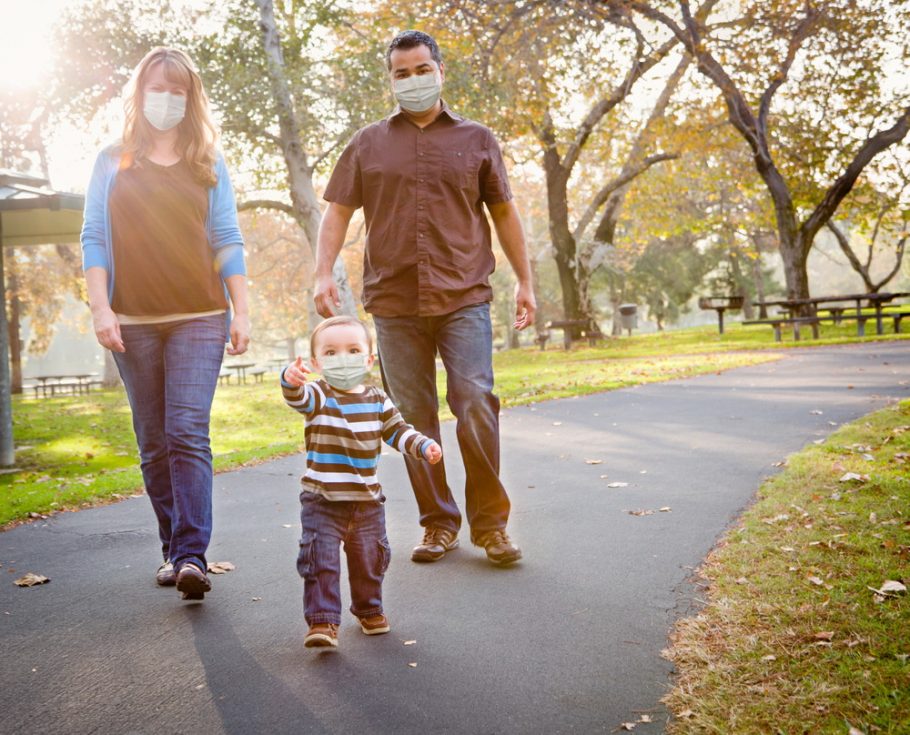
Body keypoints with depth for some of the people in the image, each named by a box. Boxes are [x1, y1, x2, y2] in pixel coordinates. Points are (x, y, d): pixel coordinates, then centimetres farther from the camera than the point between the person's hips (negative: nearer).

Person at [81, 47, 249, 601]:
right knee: (153, 442, 5)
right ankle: (174, 550, 15)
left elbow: (228, 242, 7)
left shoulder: (208, 165, 10)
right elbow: (94, 238, 6)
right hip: (133, 322, 2)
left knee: (188, 433, -13)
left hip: (198, 317, -1)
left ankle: (193, 555, -16)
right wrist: (100, 307, -6)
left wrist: (241, 312, 0)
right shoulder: (113, 162, 11)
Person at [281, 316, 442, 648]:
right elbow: (298, 397, -32)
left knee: (370, 558, 16)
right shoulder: (318, 396, -10)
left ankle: (369, 609, 38)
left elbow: (397, 431, 10)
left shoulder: (378, 400, 3)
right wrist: (291, 380, -55)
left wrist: (424, 446, -7)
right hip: (322, 499, -4)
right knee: (320, 558, -10)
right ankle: (322, 620, 0)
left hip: (367, 499, 4)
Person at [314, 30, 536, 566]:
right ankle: (439, 523, 15)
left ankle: (490, 522, 1)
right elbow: (338, 211, 11)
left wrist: (525, 282, 11)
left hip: (464, 298, -1)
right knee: (414, 417, 4)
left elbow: (504, 212, 15)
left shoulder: (476, 140, 12)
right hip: (394, 301, 2)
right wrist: (324, 274, -3)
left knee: (476, 403, -12)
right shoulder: (369, 144, 13)